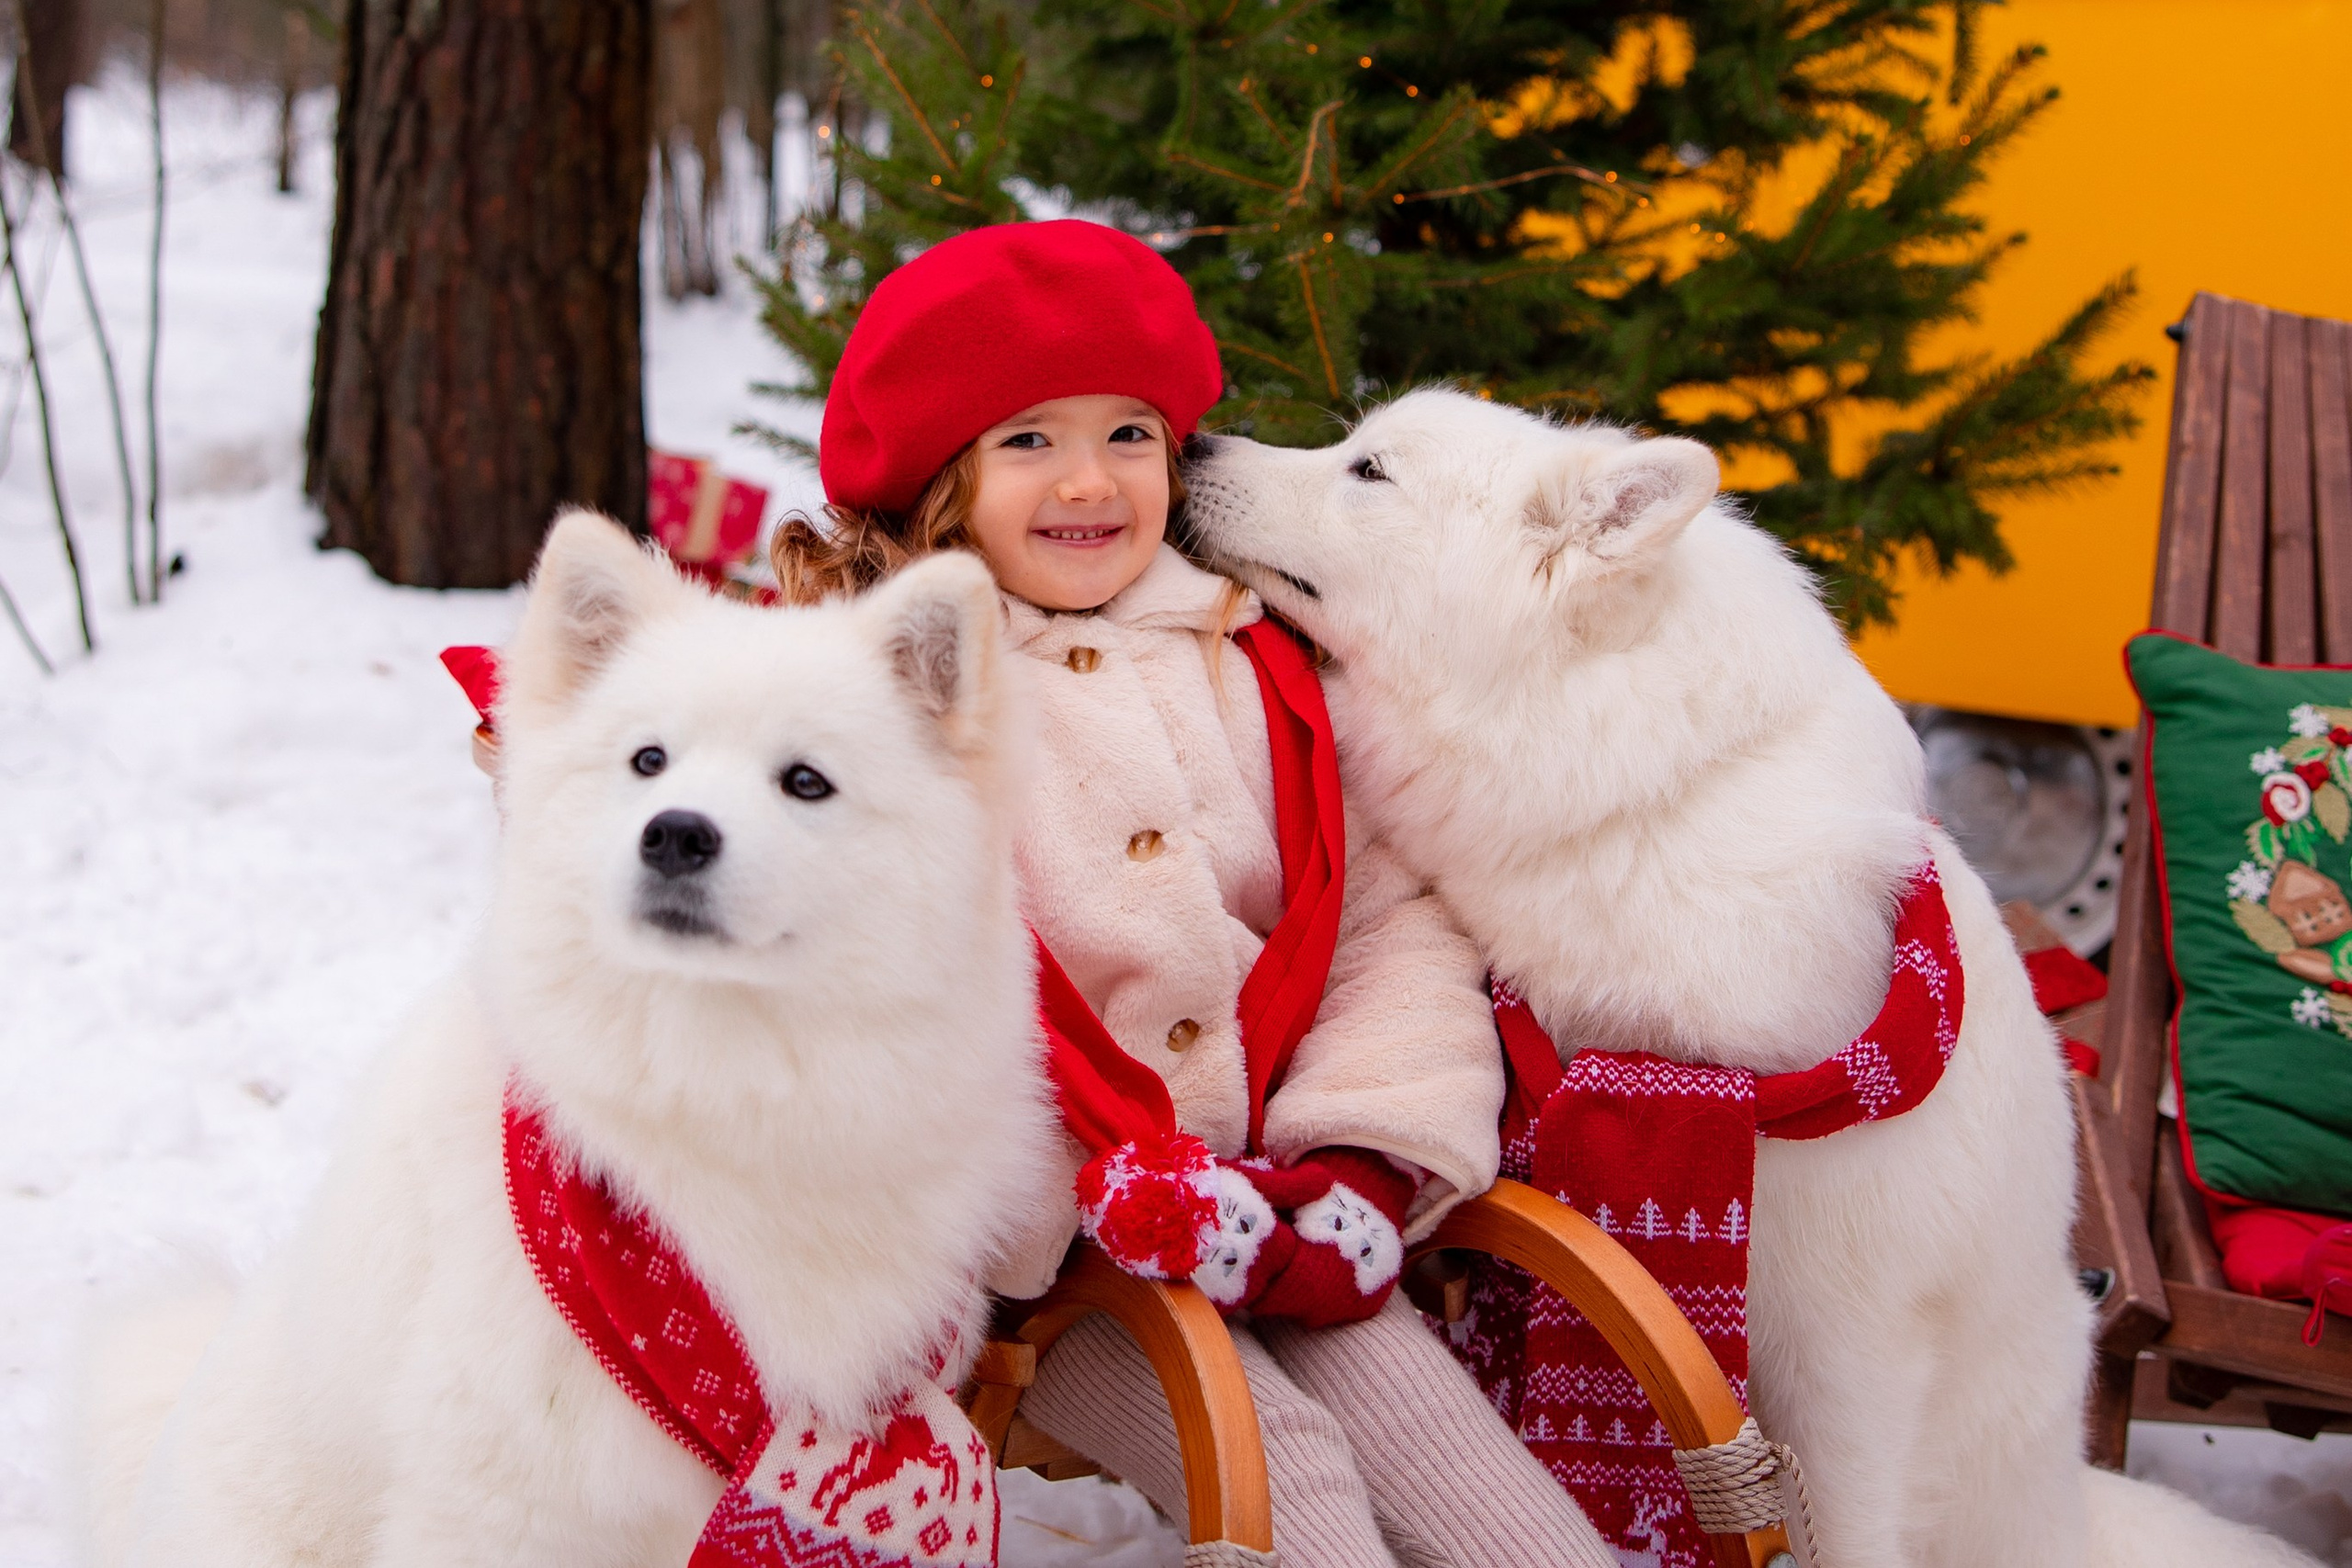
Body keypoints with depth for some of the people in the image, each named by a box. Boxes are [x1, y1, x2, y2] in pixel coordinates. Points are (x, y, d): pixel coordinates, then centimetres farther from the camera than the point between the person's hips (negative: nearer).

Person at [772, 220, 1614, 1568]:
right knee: (1275, 1457, -26)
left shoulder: (1251, 667, 13)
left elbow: (1392, 920, 10)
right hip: (1031, 1243, -4)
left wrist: (1362, 1163, -5)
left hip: (1268, 1209, 4)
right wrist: (1104, 1192, -22)